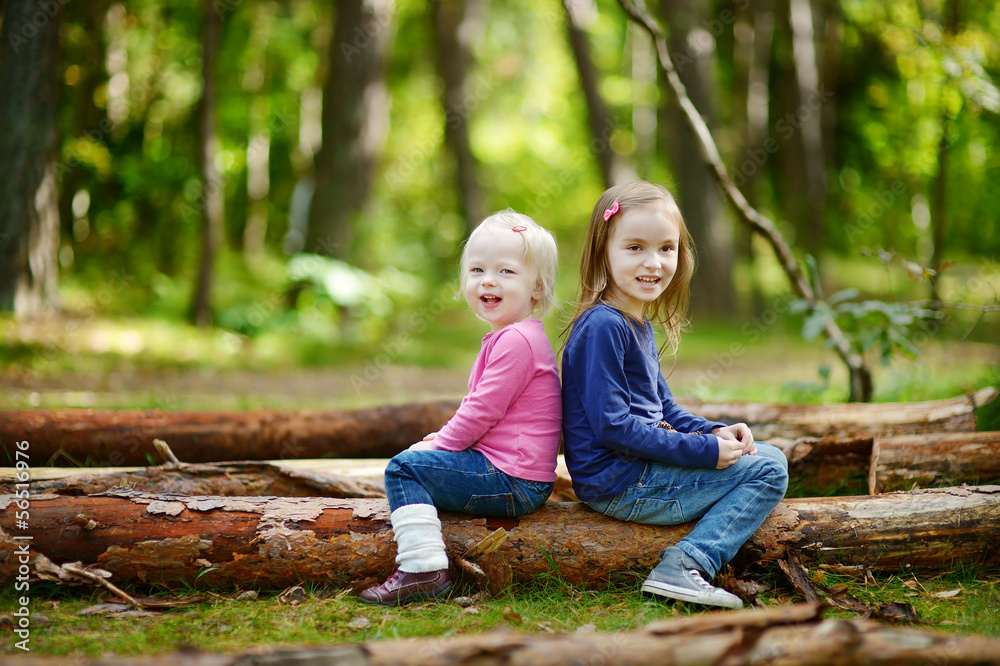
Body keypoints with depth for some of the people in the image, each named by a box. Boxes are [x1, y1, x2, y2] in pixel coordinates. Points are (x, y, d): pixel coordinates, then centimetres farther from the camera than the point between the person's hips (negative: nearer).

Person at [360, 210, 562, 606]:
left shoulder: (516, 340, -17)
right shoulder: (511, 336, 19)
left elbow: (482, 411, -19)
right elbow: (482, 409, 25)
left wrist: (440, 444, -7)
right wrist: (444, 438, 13)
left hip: (513, 481, -11)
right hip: (521, 481, 11)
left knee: (405, 467, -12)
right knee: (422, 456, 26)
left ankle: (422, 569, -20)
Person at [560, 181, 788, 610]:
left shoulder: (640, 326, 14)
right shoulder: (602, 327, -18)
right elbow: (612, 426, -24)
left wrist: (715, 433, 1)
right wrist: (705, 450, -20)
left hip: (643, 471, 10)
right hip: (619, 485, -10)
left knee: (771, 457, 16)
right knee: (768, 472, -8)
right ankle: (687, 566, -19)